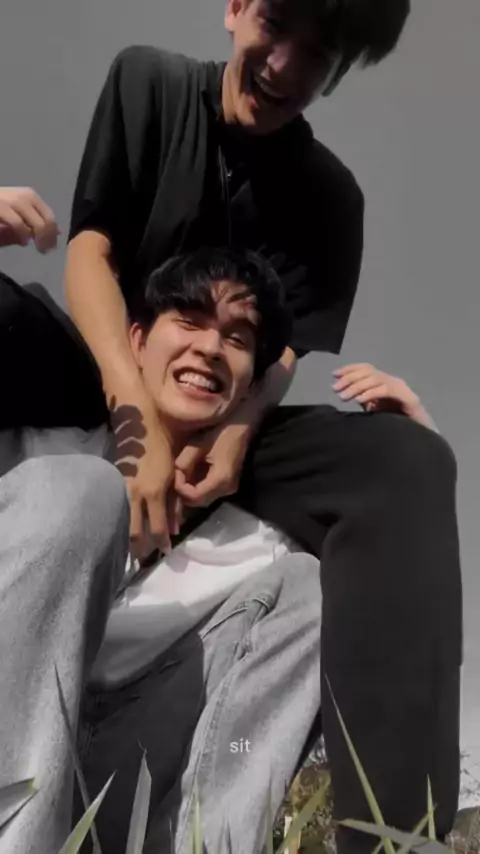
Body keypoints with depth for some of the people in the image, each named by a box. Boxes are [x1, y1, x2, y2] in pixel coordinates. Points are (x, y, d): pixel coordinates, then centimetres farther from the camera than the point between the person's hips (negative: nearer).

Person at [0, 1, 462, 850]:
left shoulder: (329, 197, 4)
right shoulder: (148, 83, 2)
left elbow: (288, 349, -1)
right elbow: (90, 250, -7)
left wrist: (237, 431, -26)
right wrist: (140, 412, -23)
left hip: (224, 418, 1)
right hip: (101, 383, 0)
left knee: (409, 463, -28)